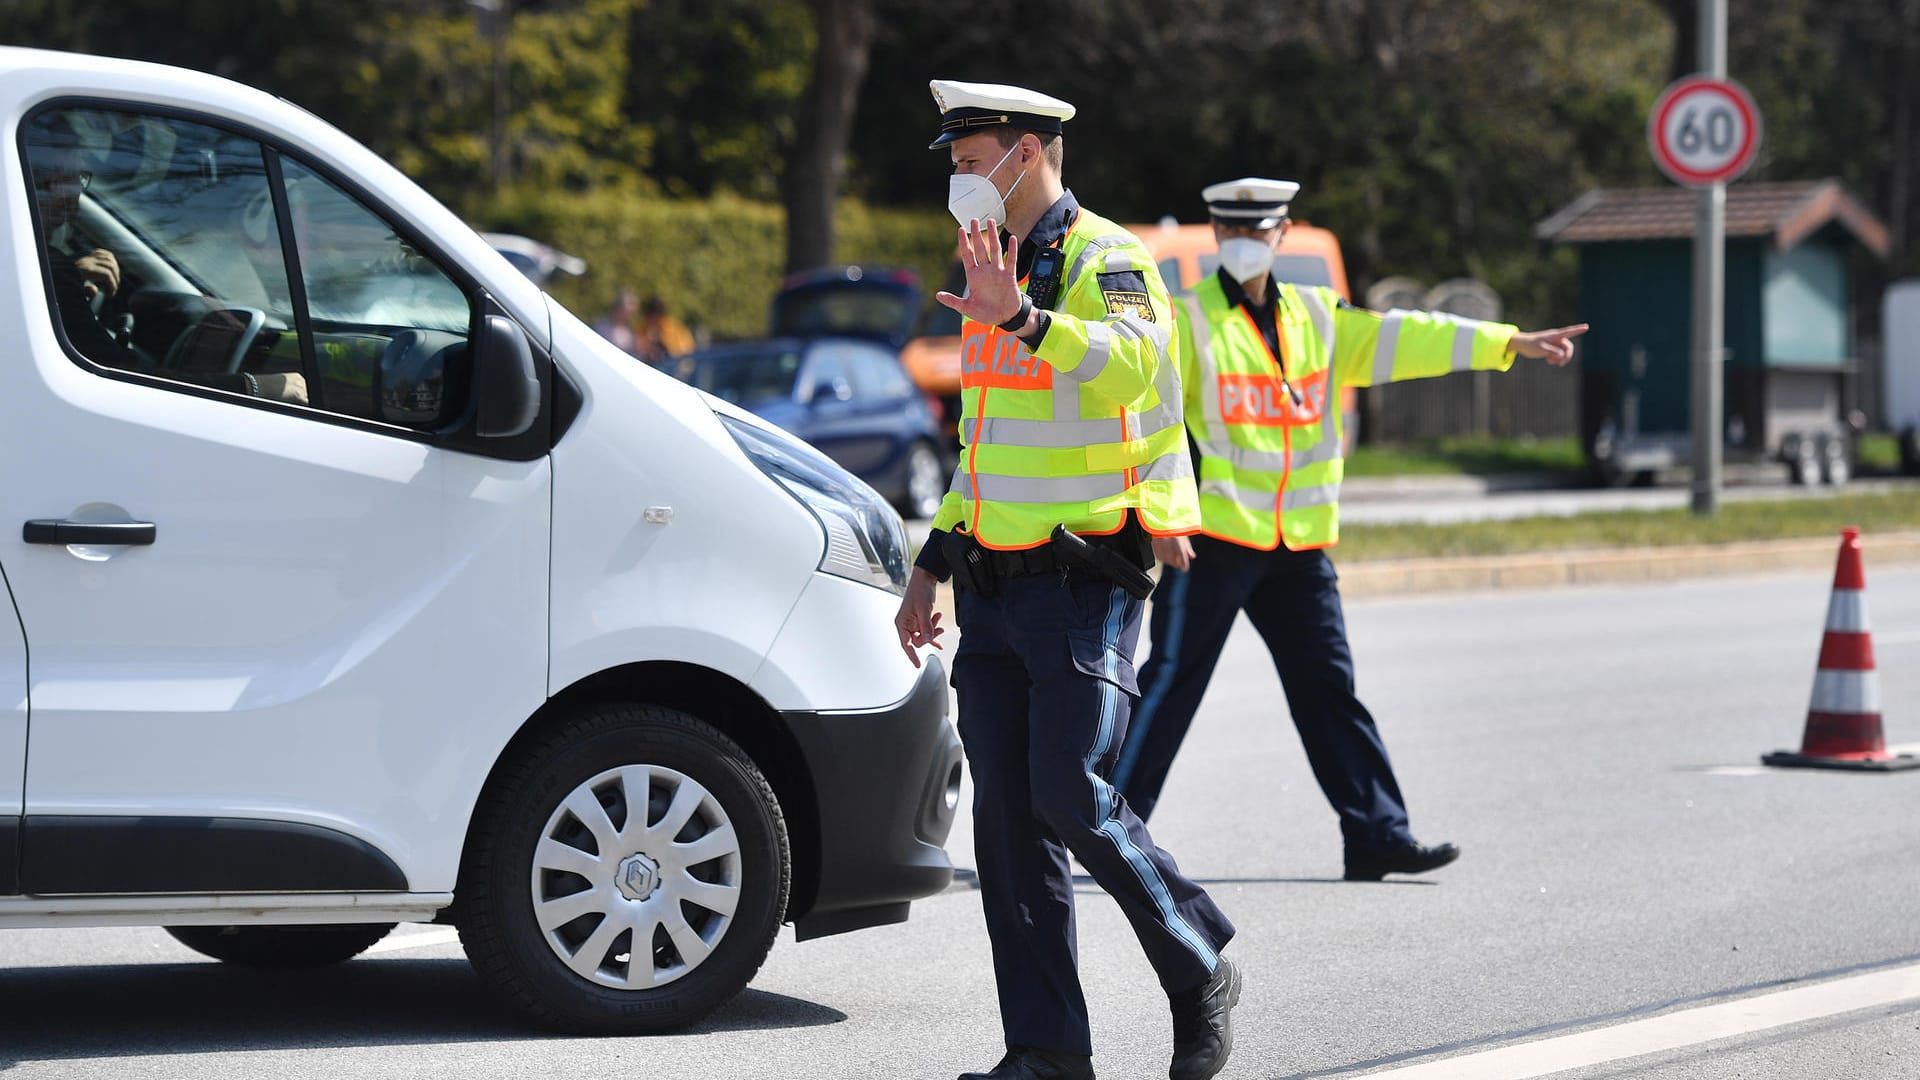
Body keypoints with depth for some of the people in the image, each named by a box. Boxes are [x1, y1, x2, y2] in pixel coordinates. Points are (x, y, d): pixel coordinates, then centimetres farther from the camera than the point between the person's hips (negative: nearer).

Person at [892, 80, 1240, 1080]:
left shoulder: (1104, 261, -10)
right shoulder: (1000, 273, 17)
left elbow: (1130, 362, -33)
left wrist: (1022, 319, -46)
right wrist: (931, 566, 21)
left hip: (1084, 585, -8)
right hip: (995, 586, 8)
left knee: (1070, 799, -13)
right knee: (1006, 815, 3)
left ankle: (1202, 975, 8)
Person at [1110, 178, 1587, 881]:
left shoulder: (1316, 316, 13)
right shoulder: (1188, 320, -5)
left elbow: (1401, 339, 15)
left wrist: (1511, 343, 11)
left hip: (1298, 545, 5)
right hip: (1212, 537, -5)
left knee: (1329, 688, 7)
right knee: (1170, 685, -6)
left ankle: (1377, 835, 9)